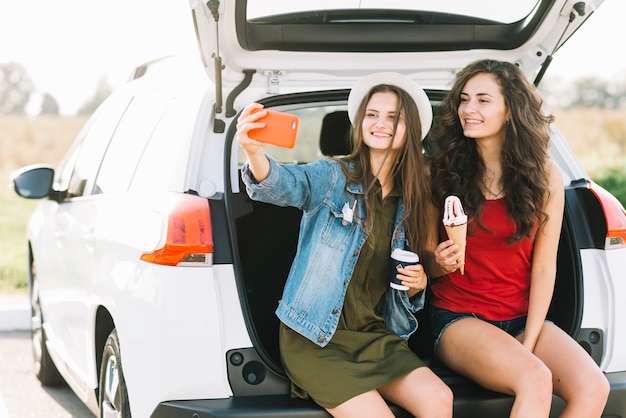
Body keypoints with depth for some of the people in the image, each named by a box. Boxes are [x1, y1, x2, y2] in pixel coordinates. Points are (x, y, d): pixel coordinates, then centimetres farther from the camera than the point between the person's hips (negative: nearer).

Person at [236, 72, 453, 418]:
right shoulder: (333, 176, -5)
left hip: (374, 336, 5)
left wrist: (417, 283, -4)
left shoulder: (411, 203, 9)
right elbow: (288, 183, -29)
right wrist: (254, 153, -50)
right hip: (315, 338, -4)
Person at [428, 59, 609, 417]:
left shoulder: (544, 176, 0)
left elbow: (544, 266, -1)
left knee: (593, 388, -24)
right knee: (535, 381, -32)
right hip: (458, 318, -3)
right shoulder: (440, 171, -2)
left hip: (522, 318, 3)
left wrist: (529, 342, -9)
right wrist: (439, 262, -21)